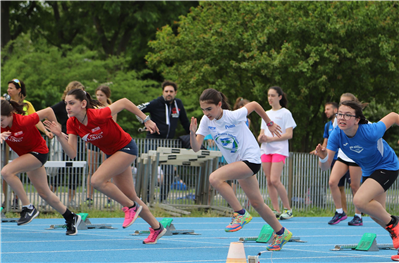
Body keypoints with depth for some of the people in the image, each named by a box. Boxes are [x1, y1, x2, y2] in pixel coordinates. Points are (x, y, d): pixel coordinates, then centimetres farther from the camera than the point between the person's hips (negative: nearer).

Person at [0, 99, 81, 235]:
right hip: (25, 154, 7)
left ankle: (28, 208, -17)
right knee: (44, 193, 13)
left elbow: (48, 111, -23)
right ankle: (71, 218, 30)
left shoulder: (23, 122, -32)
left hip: (38, 152, -7)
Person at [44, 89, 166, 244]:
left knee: (97, 180, -24)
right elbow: (72, 153, -16)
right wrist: (59, 136, -31)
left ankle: (131, 207, -7)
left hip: (126, 148, -7)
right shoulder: (72, 123, -13)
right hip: (111, 153, 7)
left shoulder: (98, 115, -32)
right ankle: (156, 228, 26)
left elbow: (124, 102, -20)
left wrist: (146, 120, -14)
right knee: (130, 196, 11)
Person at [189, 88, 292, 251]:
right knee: (256, 203, 14)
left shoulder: (234, 116, -21)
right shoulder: (206, 121, -5)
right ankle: (281, 233, 30)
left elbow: (254, 105, -4)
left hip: (251, 159, -7)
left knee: (215, 178, -27)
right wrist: (192, 133, -29)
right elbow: (196, 148, -9)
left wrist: (269, 123, 9)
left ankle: (240, 214, -17)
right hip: (237, 162, 7)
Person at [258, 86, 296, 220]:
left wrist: (271, 138, -15)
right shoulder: (266, 114, 19)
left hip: (279, 150, -6)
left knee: (275, 180, -17)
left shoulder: (285, 113, 0)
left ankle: (288, 209, -6)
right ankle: (276, 210, 4)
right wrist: (261, 138, -5)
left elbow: (289, 134, -7)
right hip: (265, 149, 6)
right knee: (269, 181, 0)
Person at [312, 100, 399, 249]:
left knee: (360, 201, -27)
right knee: (376, 215, 17)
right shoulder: (336, 135, -21)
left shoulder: (370, 132, -35)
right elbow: (325, 167, -21)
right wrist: (323, 157, -44)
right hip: (369, 171, 7)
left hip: (387, 167, -7)